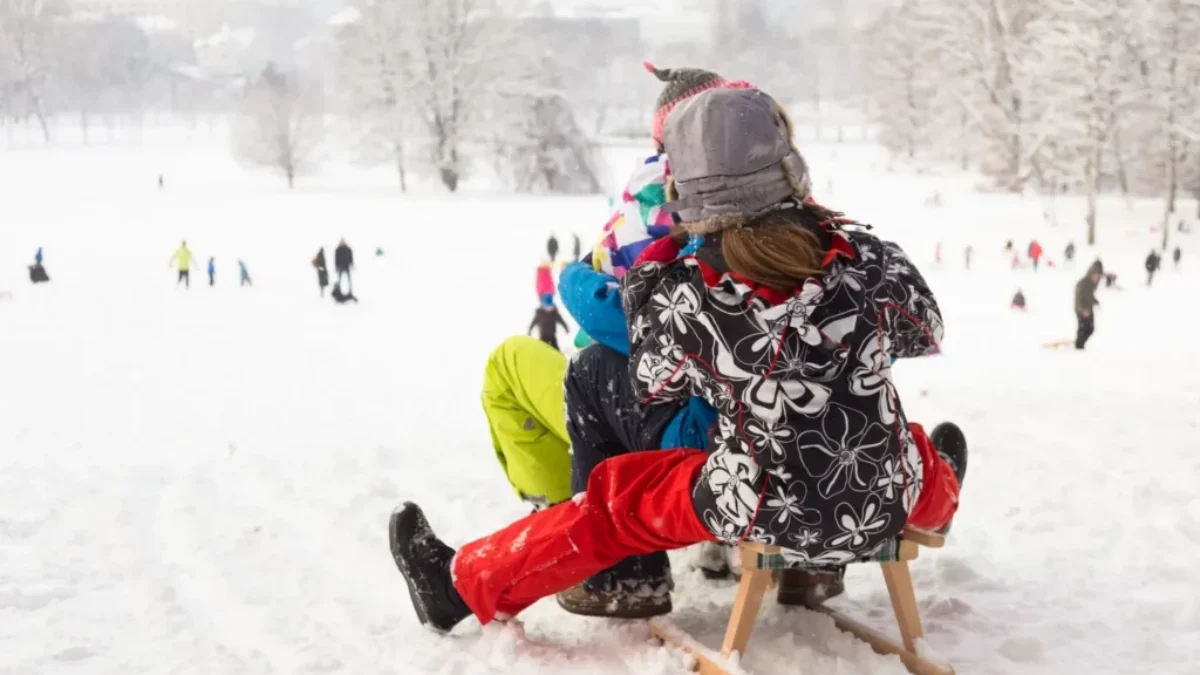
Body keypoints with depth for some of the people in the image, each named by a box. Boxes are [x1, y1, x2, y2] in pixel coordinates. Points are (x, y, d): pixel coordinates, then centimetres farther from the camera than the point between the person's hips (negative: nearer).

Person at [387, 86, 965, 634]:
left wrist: (648, 277, 11)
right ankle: (939, 494, 74)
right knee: (917, 450, 38)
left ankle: (465, 584, 31)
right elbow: (924, 331, 6)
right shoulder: (866, 258, -15)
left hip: (769, 516, -3)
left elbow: (652, 385, 0)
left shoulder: (684, 297, -20)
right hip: (888, 502, 3)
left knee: (615, 495, 18)